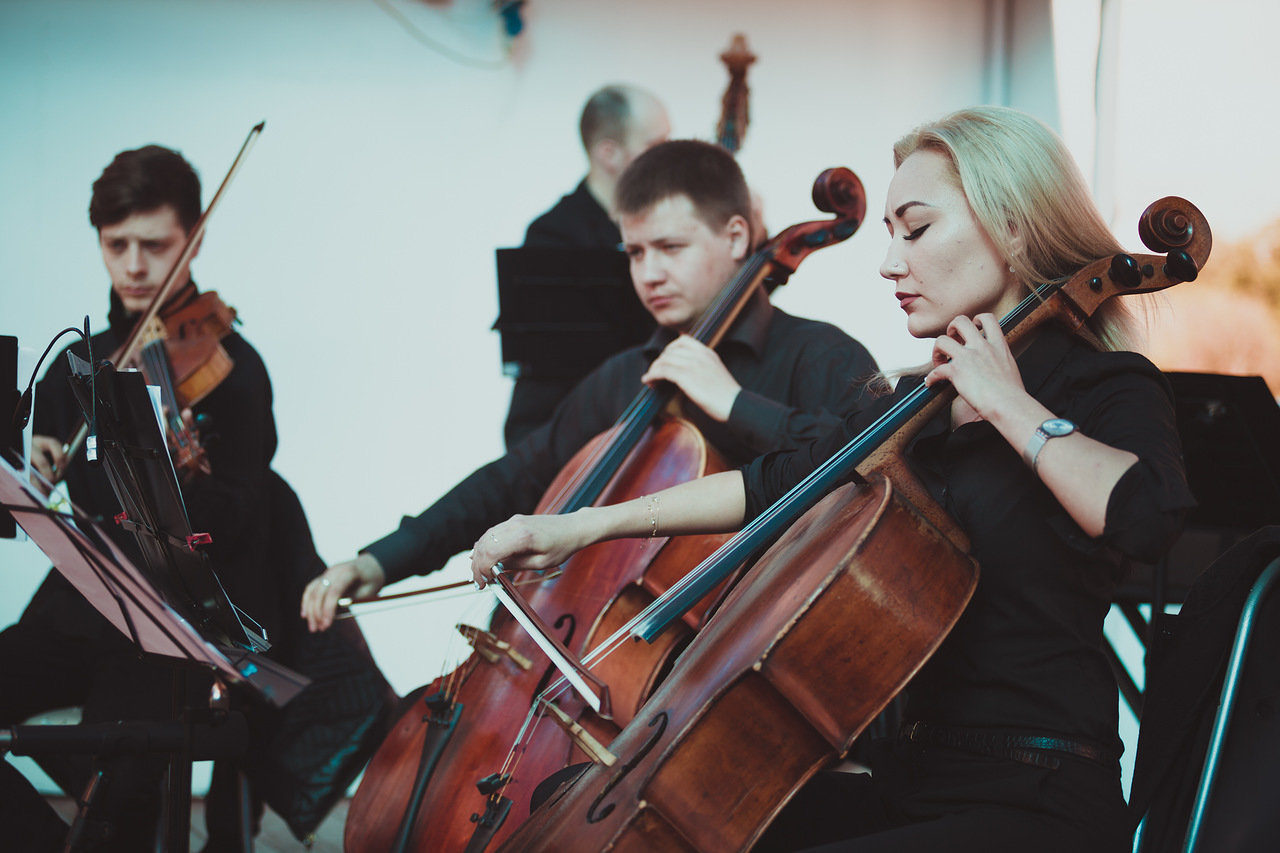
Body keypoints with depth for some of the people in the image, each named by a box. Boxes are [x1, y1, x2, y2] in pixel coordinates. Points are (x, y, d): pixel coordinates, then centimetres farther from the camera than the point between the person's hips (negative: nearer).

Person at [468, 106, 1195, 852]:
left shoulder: (1107, 392, -8)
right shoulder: (914, 407, 16)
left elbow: (1143, 514, -31)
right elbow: (783, 484, 23)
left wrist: (1010, 404, -19)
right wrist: (584, 525, 21)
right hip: (912, 783, 8)